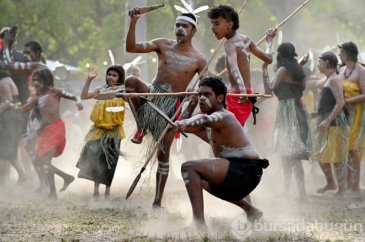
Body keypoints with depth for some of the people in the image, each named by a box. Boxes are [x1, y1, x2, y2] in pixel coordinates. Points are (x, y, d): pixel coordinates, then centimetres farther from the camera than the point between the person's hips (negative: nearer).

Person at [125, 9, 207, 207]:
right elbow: (131, 48, -3)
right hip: (152, 95, 2)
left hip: (172, 106, -2)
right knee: (131, 81, -30)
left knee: (163, 153, -2)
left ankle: (157, 202, 6)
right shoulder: (163, 45, 5)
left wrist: (188, 114, -11)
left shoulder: (199, 61, -1)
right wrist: (133, 22, -15)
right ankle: (141, 128, -11)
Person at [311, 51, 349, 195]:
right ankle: (330, 183, 27)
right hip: (326, 122, 10)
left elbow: (340, 102, -22)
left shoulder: (334, 80, -12)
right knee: (320, 155, 15)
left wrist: (327, 120, -25)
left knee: (336, 157, -7)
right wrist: (318, 114, 15)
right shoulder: (328, 80, 18)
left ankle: (342, 190, -4)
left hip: (334, 123, -10)